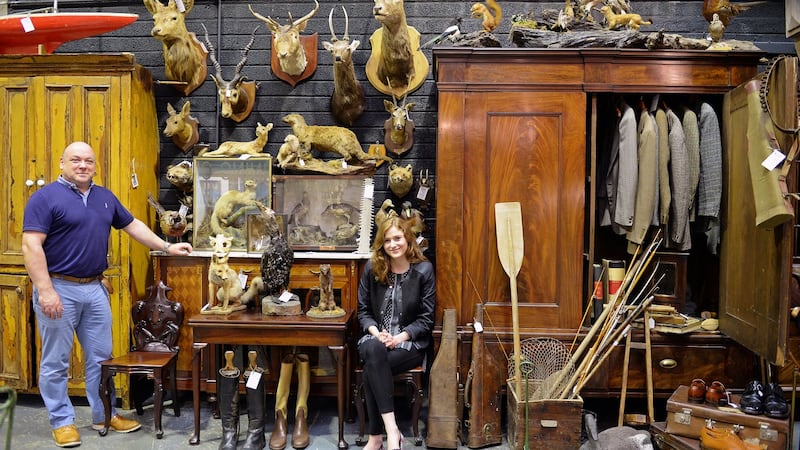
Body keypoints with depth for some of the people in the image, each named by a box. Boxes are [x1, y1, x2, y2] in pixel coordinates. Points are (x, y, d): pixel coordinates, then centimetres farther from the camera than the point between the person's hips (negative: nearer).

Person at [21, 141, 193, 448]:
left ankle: (104, 414, 25)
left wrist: (166, 247, 16)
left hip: (95, 288, 6)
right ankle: (62, 421, 17)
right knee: (56, 362, 4)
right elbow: (31, 246, -16)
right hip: (59, 288, -6)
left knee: (101, 357, 13)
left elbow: (132, 225, 21)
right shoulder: (46, 197, -9)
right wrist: (45, 290, -22)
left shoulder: (105, 197, 11)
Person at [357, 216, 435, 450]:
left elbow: (426, 318, -4)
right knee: (373, 350, -34)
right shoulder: (372, 268, 3)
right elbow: (363, 311, 7)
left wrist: (400, 337, -18)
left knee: (371, 368, -30)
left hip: (410, 342, -2)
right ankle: (391, 430, -31)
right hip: (375, 337, 3)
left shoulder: (424, 270, -4)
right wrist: (375, 332, -13)